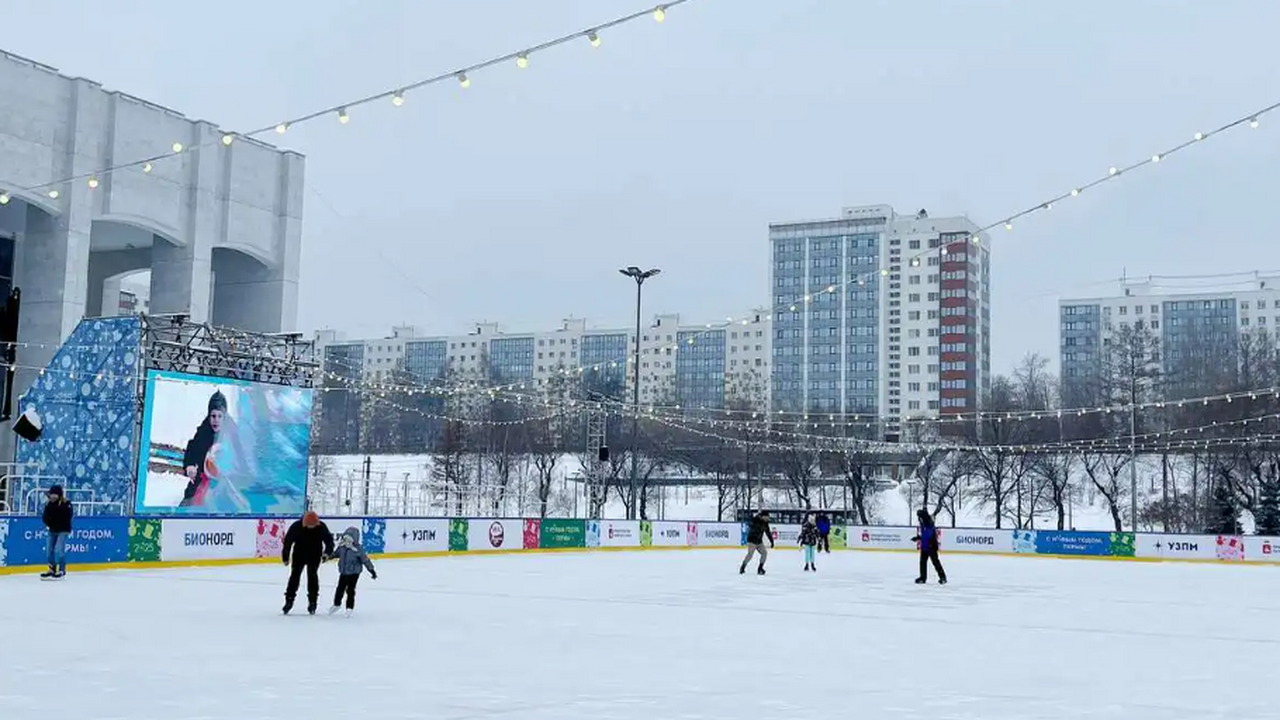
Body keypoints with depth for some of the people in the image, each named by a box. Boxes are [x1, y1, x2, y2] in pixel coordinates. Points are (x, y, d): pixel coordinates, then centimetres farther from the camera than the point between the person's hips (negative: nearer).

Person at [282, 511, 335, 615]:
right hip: (299, 555, 0)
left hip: (314, 556, 0)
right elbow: (288, 540, -12)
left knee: (312, 576, -8)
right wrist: (286, 557, -8)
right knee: (294, 575, -2)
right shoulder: (296, 526, -21)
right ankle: (289, 600, 6)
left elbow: (329, 540, -11)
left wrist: (327, 552, -28)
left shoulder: (321, 527, -19)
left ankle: (312, 602, 0)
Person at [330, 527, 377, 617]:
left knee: (350, 590, -3)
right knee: (340, 588, 15)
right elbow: (337, 553, 14)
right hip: (343, 572, 5)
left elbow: (365, 560, -16)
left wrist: (372, 570, -14)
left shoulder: (358, 549, -22)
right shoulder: (342, 546, -9)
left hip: (354, 573, -5)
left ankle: (350, 608, 9)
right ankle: (336, 604, 35)